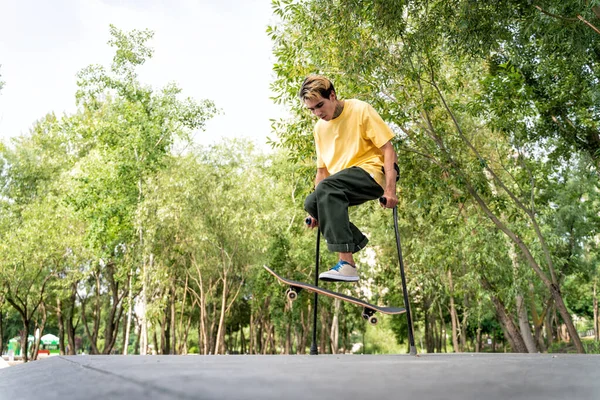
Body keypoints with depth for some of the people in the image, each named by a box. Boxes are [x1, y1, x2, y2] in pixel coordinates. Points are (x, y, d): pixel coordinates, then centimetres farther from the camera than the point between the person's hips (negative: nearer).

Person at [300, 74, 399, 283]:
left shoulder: (360, 110, -3)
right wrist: (317, 211, 14)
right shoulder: (319, 128, 15)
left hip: (372, 173, -7)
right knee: (311, 203, -21)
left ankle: (347, 264, -40)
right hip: (340, 184, 7)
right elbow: (322, 170, 20)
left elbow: (388, 150, -7)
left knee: (327, 187, -34)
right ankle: (355, 242, -1)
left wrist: (390, 189, -18)